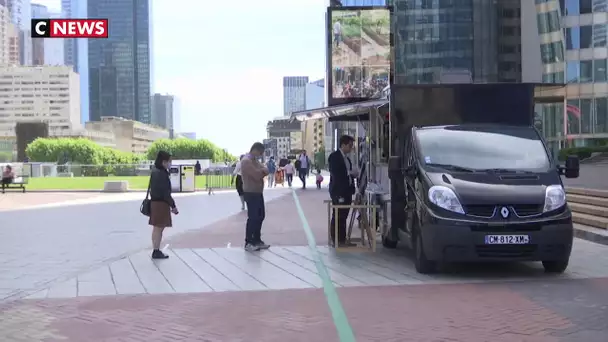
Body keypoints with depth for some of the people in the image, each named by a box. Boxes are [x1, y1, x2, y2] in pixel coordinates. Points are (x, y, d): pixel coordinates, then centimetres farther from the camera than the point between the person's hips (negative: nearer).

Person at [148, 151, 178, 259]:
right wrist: (173, 206, -14)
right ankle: (156, 251, 1)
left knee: (157, 228, 15)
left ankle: (156, 251, 22)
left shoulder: (155, 172, 11)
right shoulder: (161, 174, -18)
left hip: (155, 202, 10)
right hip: (161, 203, -10)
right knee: (159, 228, -3)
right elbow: (165, 192, -20)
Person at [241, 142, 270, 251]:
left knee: (260, 216, 13)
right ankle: (248, 243, -3)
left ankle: (257, 240, 22)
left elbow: (265, 171, 8)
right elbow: (257, 175, -24)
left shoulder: (255, 161, 16)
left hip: (258, 192, 10)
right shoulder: (246, 161, -17)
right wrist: (263, 171, -4)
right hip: (251, 193, -10)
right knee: (252, 217, -8)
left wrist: (261, 171, -13)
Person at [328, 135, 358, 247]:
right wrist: (350, 172, -18)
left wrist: (353, 174, 2)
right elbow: (335, 173, -18)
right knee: (338, 216, -5)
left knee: (343, 216, 9)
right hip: (338, 191, -8)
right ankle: (336, 240, 0)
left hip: (347, 191, 8)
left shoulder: (346, 158, 17)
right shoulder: (334, 156, -9)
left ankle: (342, 239, 13)